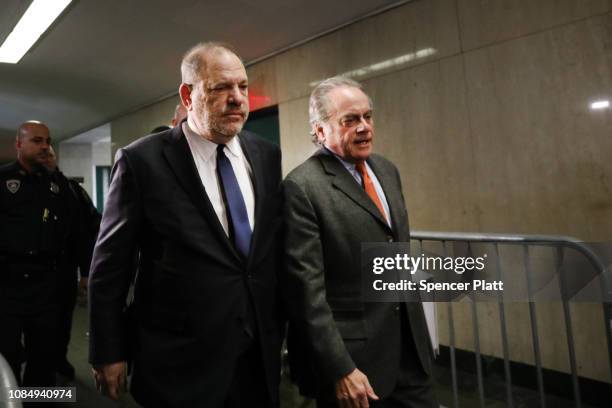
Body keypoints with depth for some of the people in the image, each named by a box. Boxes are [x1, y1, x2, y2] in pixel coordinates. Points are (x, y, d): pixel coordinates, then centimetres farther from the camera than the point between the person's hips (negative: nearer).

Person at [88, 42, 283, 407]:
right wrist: (109, 353, -1)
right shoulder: (142, 160, -11)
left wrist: (276, 329, 11)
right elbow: (110, 265, -5)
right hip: (180, 363, -3)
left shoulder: (268, 155, 1)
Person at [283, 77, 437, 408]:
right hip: (354, 355, -6)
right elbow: (306, 288, -19)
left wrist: (415, 320, 17)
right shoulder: (302, 186, -17)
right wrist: (340, 369, -17)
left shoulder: (387, 170, 7)